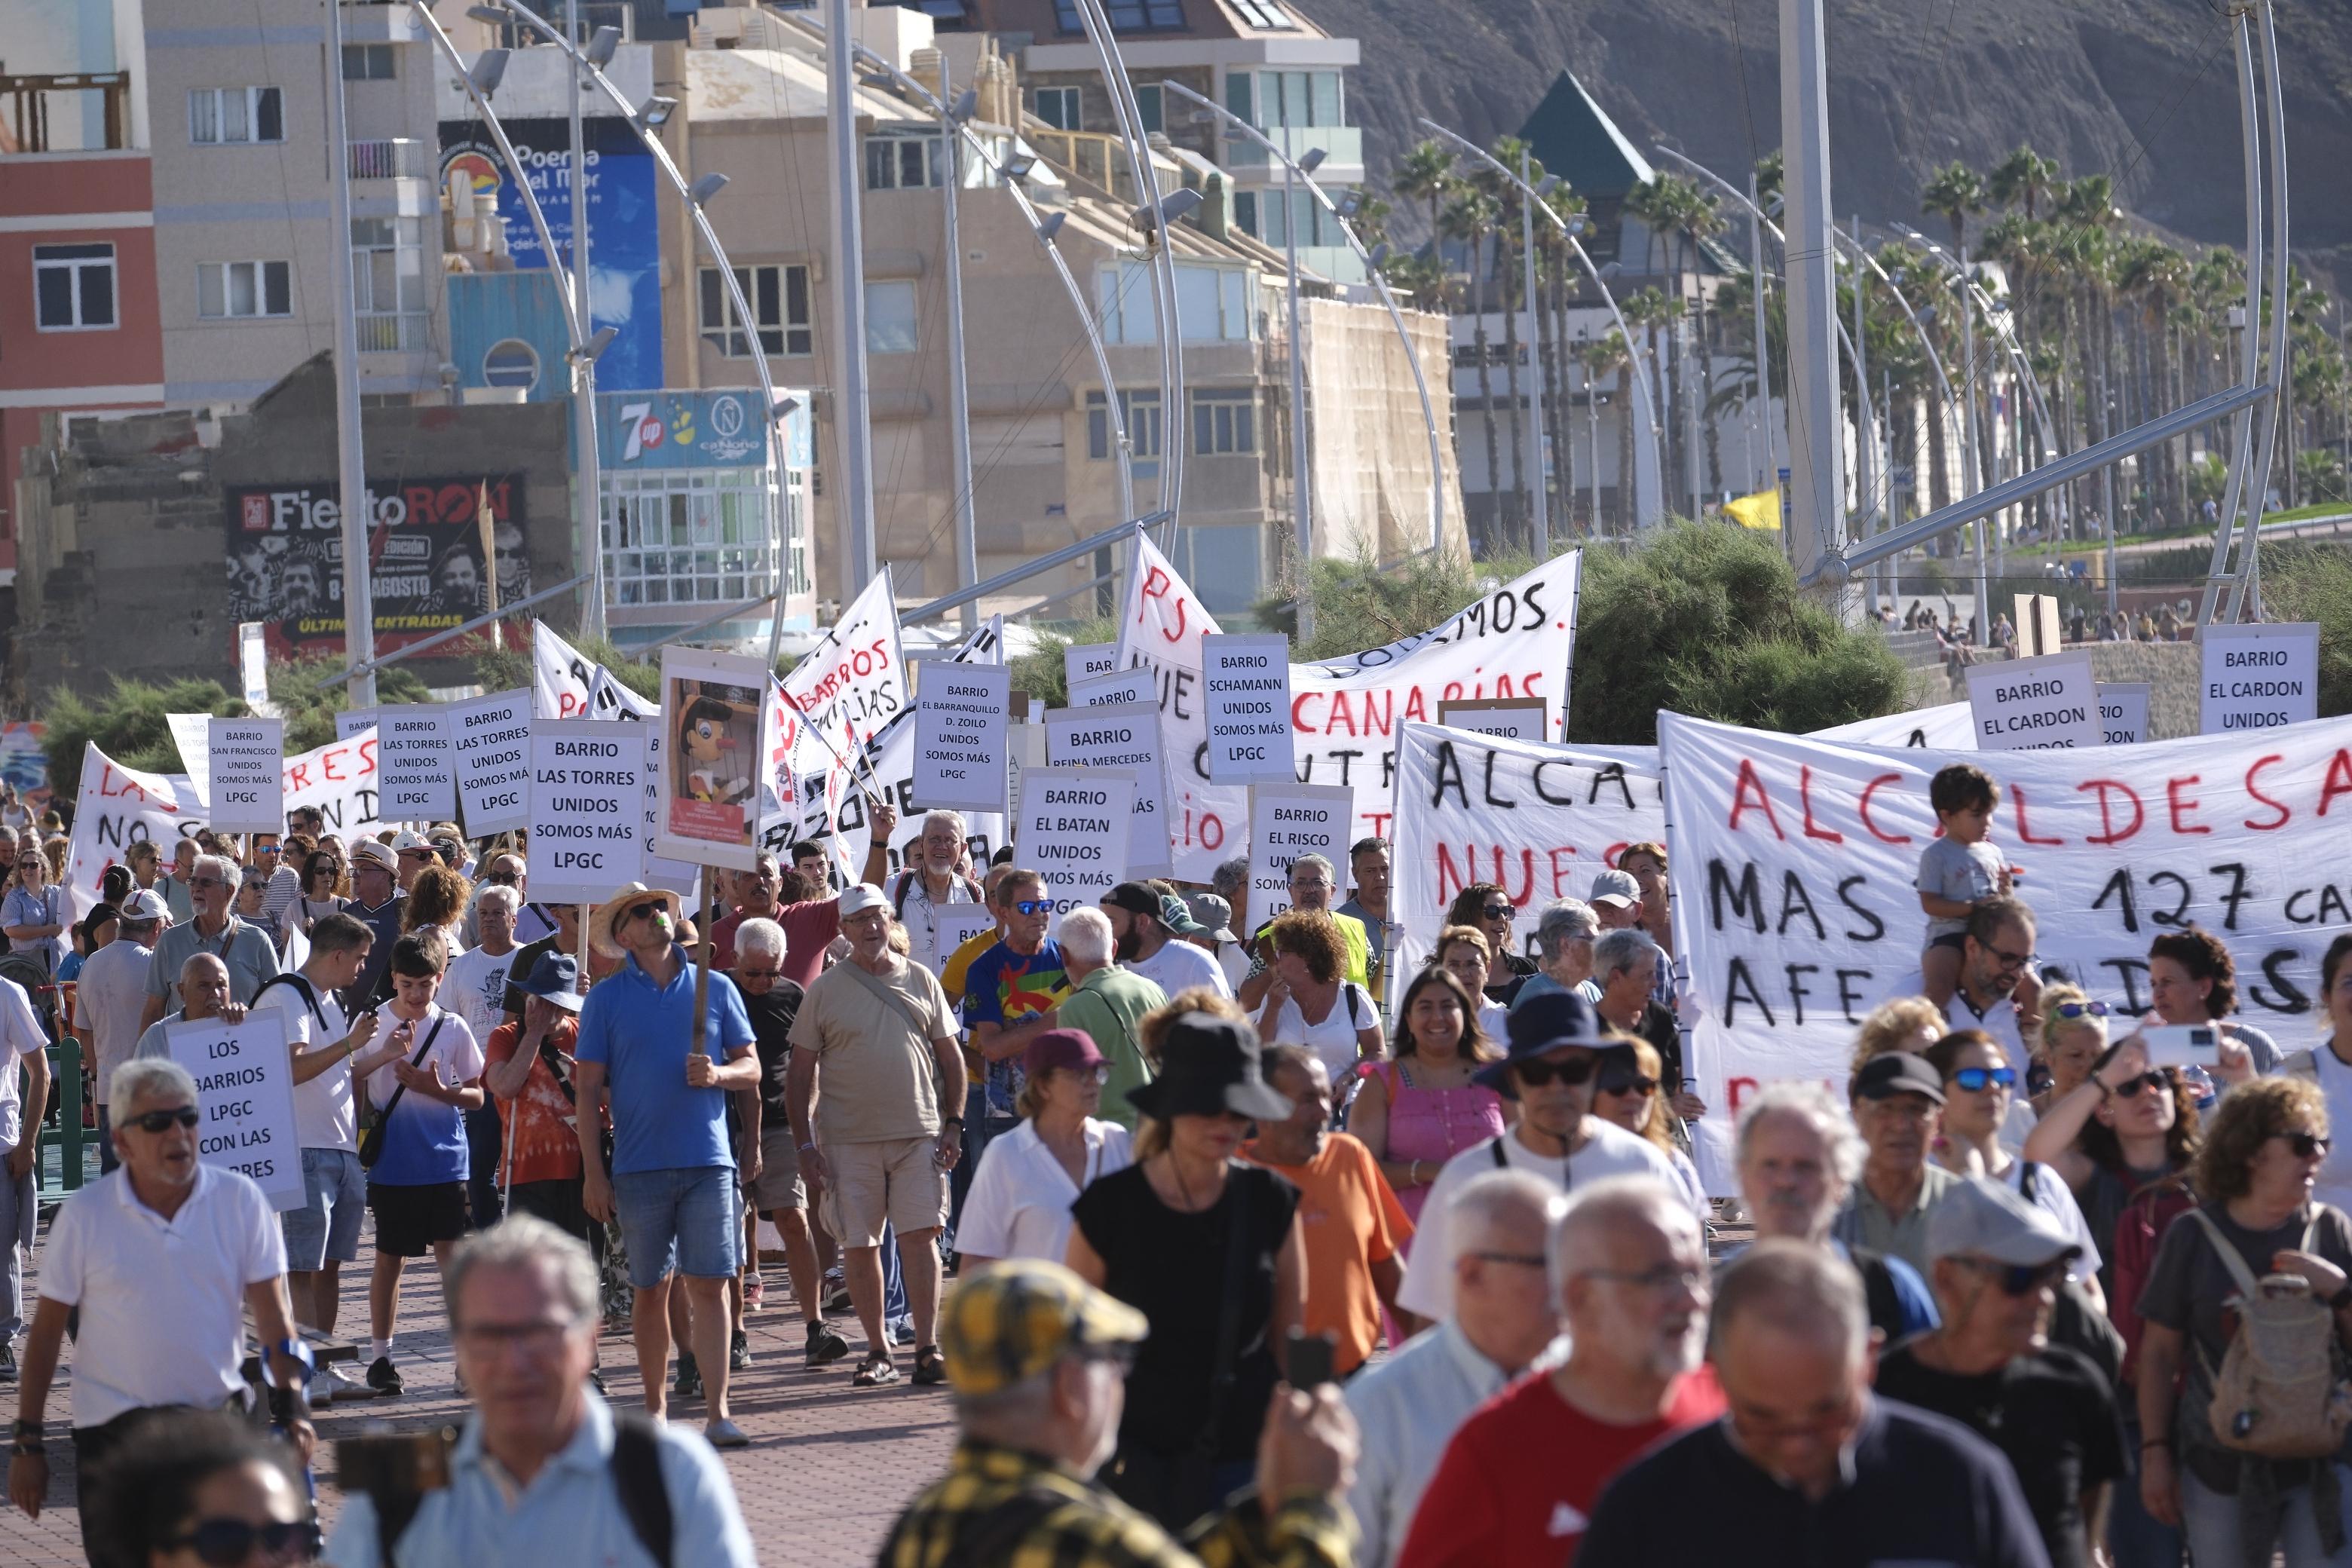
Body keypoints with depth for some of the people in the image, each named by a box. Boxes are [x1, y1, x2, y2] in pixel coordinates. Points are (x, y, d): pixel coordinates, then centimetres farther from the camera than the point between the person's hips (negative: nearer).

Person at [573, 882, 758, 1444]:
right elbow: (588, 1089, 3)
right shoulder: (607, 999, 5)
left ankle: (716, 1412, -8)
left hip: (708, 1161, 0)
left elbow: (750, 1067, 12)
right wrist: (593, 1173, -2)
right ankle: (655, 1407, 16)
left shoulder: (716, 989, 9)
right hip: (640, 1165, 0)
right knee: (651, 1289, 5)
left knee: (709, 1286, -6)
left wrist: (717, 1074, -11)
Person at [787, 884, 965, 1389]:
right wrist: (804, 1142, -3)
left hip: (919, 1134, 1)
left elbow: (950, 1058, 14)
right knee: (859, 1246, 0)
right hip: (848, 1137, -1)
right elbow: (802, 1072, 4)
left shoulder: (921, 982, 10)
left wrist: (953, 1123, 5)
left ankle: (927, 1347, -4)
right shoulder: (825, 991, 4)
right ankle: (878, 1351, 9)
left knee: (920, 1237, -7)